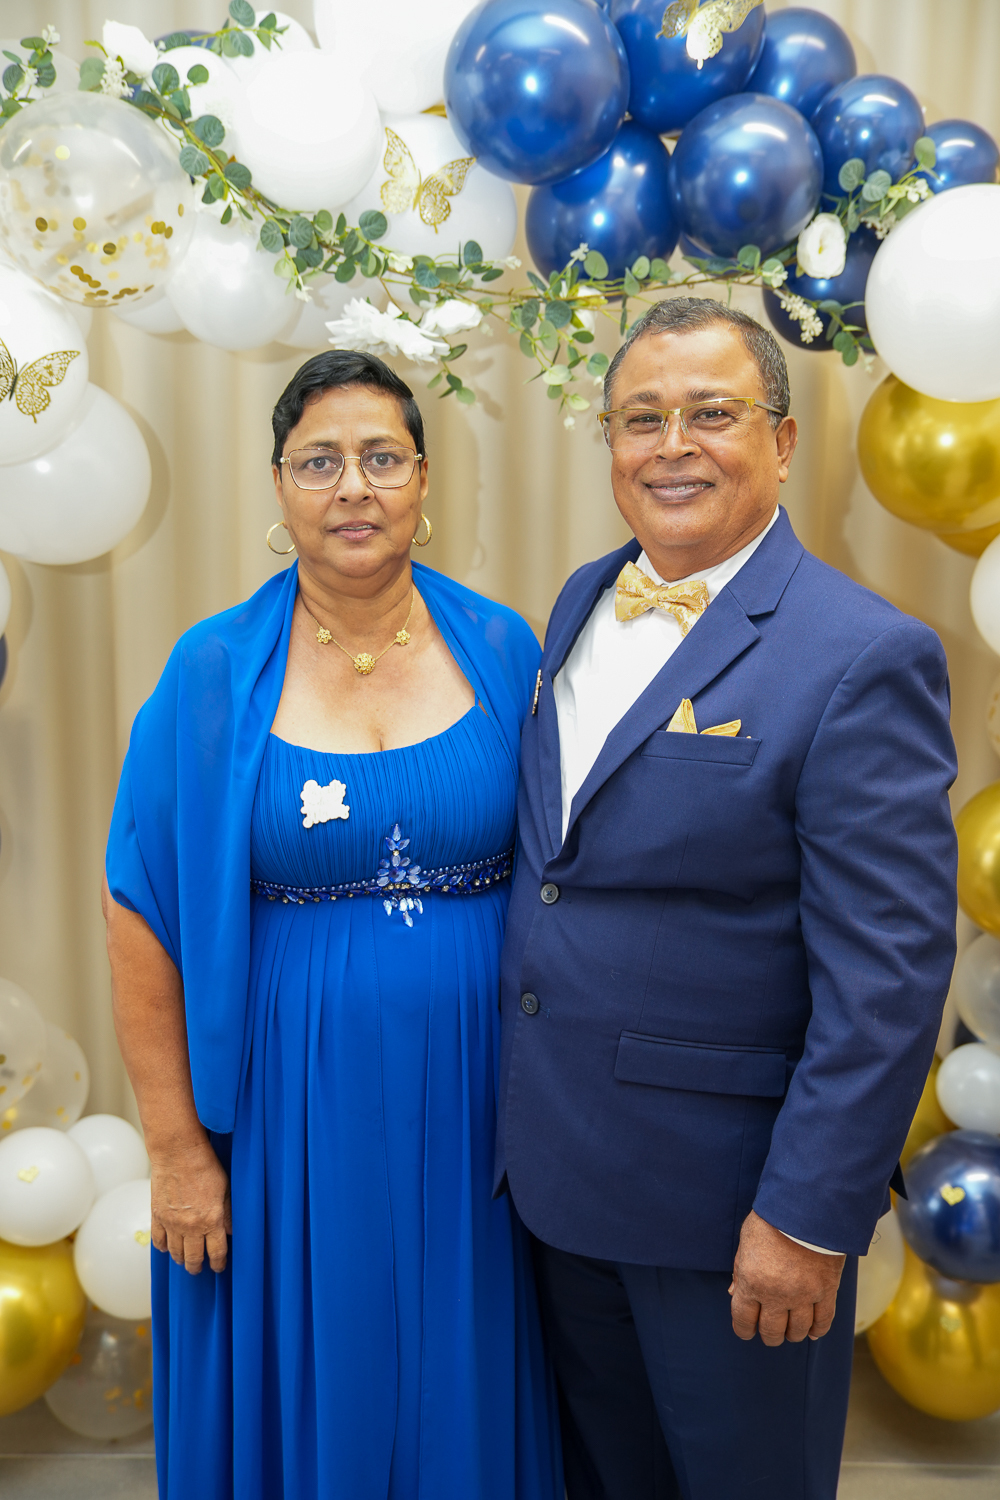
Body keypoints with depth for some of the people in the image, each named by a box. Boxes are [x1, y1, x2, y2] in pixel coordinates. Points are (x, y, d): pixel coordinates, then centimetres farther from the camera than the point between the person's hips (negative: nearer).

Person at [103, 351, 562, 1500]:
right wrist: (175, 1142, -6)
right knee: (306, 1403, 17)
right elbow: (142, 917, -6)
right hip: (289, 1111, -1)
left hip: (476, 1102, 2)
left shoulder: (502, 650, -2)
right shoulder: (214, 673, -7)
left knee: (464, 1396, 19)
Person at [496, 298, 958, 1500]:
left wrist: (811, 1218, -18)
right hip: (557, 1165, 6)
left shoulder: (861, 657, -18)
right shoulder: (580, 603, 4)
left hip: (723, 1185, -6)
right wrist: (521, 1107, 12)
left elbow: (888, 972, -19)